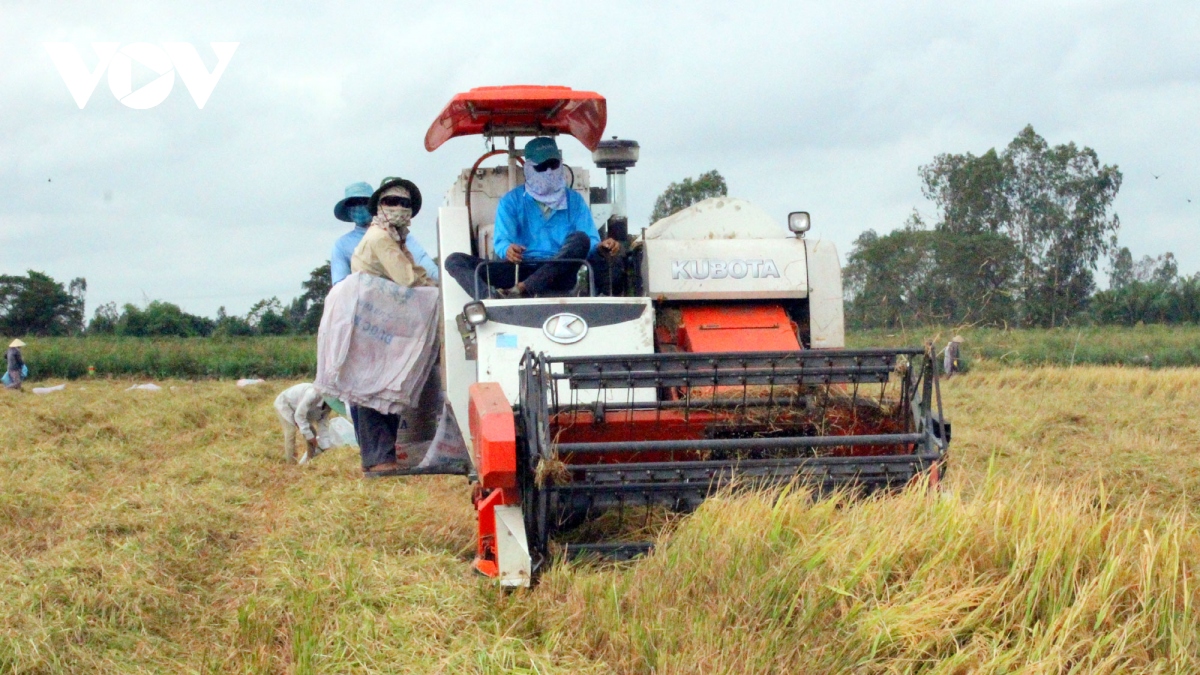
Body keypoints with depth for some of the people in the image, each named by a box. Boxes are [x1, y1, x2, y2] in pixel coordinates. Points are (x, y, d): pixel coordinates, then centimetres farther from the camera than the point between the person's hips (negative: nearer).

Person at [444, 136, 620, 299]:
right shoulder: (512, 201, 12)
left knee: (580, 238, -28)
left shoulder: (574, 200, 15)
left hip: (560, 274, 0)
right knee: (455, 260, -18)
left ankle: (521, 290, -42)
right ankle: (494, 299, -53)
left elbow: (590, 242, 5)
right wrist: (507, 250, -28)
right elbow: (501, 241, -2)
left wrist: (600, 247, -21)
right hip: (520, 270, 0)